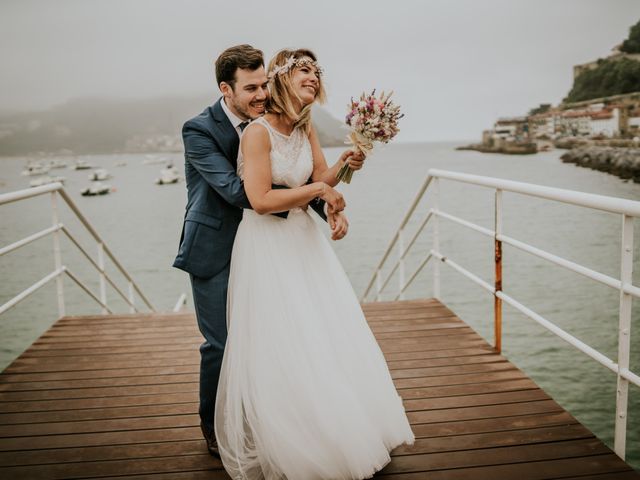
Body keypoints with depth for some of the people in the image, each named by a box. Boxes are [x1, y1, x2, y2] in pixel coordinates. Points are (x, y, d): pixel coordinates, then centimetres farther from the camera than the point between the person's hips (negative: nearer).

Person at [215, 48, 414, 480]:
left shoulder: (306, 127, 6)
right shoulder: (259, 131, -16)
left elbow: (323, 178, 4)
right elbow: (261, 200, -22)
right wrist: (313, 191, -12)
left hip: (304, 241, 7)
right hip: (268, 248, -7)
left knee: (328, 336, 10)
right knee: (280, 349, 2)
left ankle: (347, 436, 29)